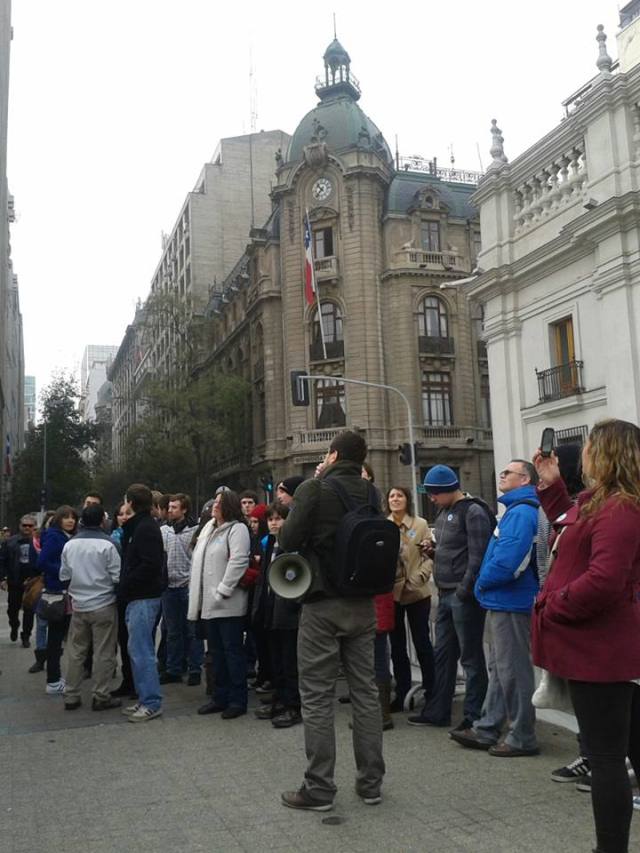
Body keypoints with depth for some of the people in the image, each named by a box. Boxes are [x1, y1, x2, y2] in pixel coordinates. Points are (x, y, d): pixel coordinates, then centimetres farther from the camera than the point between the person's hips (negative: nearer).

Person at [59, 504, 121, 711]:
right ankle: (101, 697, 8)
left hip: (78, 605, 4)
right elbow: (117, 577, -12)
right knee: (103, 653, 4)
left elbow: (64, 575, 7)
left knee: (76, 651, 13)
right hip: (103, 606, -4)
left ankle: (71, 696, 18)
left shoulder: (70, 545, 0)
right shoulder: (106, 544, -14)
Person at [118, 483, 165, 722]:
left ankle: (152, 703, -2)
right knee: (139, 649, 13)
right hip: (137, 597, 10)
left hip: (143, 598, -10)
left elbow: (150, 565, -23)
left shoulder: (145, 528, -14)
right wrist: (125, 586, 11)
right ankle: (145, 699, 20)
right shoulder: (138, 526, 17)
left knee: (140, 650, -7)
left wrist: (125, 584, -15)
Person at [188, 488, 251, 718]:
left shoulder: (237, 529, -10)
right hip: (209, 603, 8)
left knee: (233, 651, -1)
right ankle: (220, 697, 24)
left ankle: (237, 700, 7)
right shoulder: (209, 528, 16)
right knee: (216, 652, 14)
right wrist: (199, 597, 13)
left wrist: (222, 591, -22)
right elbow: (199, 560, 20)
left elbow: (238, 561, -21)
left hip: (228, 604, -8)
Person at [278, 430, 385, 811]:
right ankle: (371, 782, 19)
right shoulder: (370, 493, 4)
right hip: (363, 603, 5)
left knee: (318, 696, 3)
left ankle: (319, 788, 9)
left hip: (322, 604, -5)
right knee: (366, 691, 12)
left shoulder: (313, 489, -10)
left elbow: (289, 540, -12)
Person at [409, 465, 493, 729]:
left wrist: (464, 591, -19)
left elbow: (477, 556, -19)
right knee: (443, 655, 14)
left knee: (471, 656, 1)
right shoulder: (443, 512, 15)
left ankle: (474, 715, 11)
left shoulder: (473, 512, -13)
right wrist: (433, 549, 4)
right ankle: (437, 711, 24)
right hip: (445, 595, 9)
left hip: (464, 596, -9)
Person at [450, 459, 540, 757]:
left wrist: (483, 583, -11)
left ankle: (522, 738, 9)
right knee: (499, 669, 14)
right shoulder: (516, 510, 16)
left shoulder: (521, 512, -17)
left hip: (510, 603, -10)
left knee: (512, 671, -1)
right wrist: (486, 586, 10)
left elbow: (508, 562, -26)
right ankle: (486, 730, 23)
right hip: (502, 602, 10)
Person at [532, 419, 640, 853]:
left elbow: (602, 581, -31)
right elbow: (571, 522, 29)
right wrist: (551, 483, 18)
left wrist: (549, 609, -19)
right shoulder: (603, 503, 12)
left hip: (600, 649, -11)